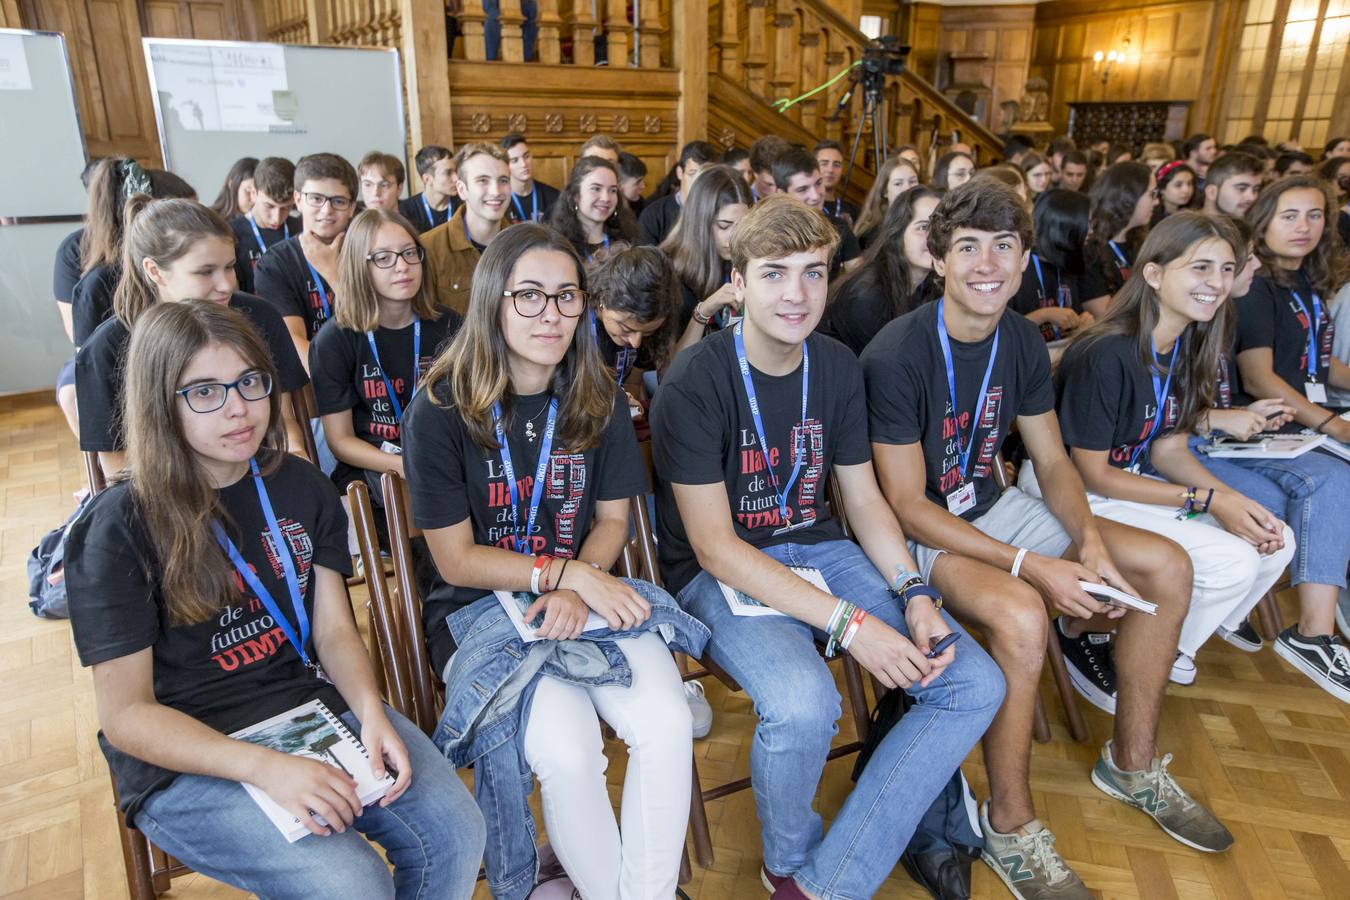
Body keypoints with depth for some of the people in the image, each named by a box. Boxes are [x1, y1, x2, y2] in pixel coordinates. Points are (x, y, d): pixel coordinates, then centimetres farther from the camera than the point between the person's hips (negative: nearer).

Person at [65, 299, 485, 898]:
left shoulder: (300, 487, 4)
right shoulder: (118, 530, -11)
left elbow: (334, 630, 5)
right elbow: (125, 714, -11)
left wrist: (371, 714, -16)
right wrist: (265, 767, -25)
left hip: (315, 707, 5)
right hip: (185, 757, -4)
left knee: (456, 835, -15)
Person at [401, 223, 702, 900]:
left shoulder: (598, 399, 2)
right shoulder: (441, 411, -10)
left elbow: (612, 518, 7)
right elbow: (457, 559, -8)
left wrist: (579, 590, -12)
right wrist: (568, 573, -16)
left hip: (588, 591, 3)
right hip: (482, 607, -3)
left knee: (668, 725, -22)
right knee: (568, 748, -27)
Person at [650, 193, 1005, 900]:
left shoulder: (837, 367, 3)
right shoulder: (694, 382, -16)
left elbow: (864, 499, 10)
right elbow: (715, 548, -18)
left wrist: (914, 593, -8)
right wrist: (847, 622, -24)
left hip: (818, 550, 6)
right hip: (722, 575, -6)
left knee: (977, 685, -9)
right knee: (803, 703, -34)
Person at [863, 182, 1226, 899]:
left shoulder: (1022, 341, -1)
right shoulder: (896, 354, -23)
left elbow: (1053, 462, 7)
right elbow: (908, 506, -22)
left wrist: (1090, 543, -13)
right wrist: (1032, 567, -27)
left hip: (988, 505, 8)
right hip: (918, 532, -7)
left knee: (1166, 565, 2)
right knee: (1021, 616, -35)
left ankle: (1132, 763, 20)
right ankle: (1009, 827, -9)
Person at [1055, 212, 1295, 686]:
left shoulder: (1189, 345, 1)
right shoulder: (1105, 356, -25)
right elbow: (1091, 473, -19)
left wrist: (1235, 499, -7)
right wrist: (1206, 500, -18)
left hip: (1137, 481, 9)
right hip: (1084, 500, -8)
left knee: (1277, 541, 0)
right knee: (1234, 560, -18)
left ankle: (1188, 635, 17)